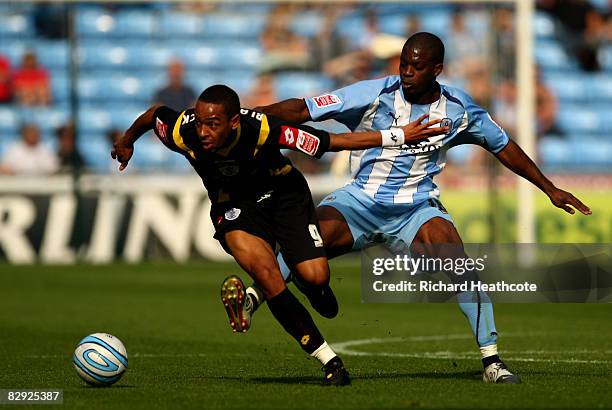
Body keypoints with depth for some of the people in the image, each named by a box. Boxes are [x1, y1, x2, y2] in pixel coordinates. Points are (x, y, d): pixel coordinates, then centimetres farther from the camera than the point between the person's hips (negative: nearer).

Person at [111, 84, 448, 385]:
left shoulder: (262, 129, -35)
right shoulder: (183, 132, -27)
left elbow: (334, 141, -29)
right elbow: (153, 114, -3)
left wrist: (398, 136, -28)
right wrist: (127, 142, 17)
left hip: (282, 193, -1)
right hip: (233, 205, 1)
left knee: (314, 276, -19)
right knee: (264, 270, -27)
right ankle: (328, 361, -19)